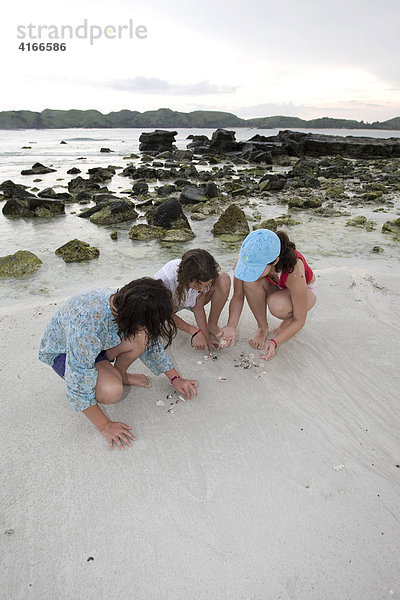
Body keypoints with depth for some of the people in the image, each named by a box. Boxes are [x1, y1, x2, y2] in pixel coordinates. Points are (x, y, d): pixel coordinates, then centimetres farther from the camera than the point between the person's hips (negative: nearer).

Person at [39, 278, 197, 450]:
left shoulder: (129, 305, -22)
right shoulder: (87, 324, -42)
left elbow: (152, 344, -3)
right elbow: (79, 385, -32)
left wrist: (175, 379, -1)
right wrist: (105, 427, -23)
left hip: (99, 343, 6)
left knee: (143, 338, -21)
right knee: (111, 391, -32)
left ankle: (120, 375, 4)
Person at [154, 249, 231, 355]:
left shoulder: (203, 279, -31)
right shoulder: (165, 278, -41)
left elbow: (198, 307, -19)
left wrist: (207, 337, -23)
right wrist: (194, 332, -31)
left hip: (190, 302, 2)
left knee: (224, 279, -24)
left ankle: (212, 325, -8)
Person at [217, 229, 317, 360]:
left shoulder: (294, 271, -40)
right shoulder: (245, 259, -32)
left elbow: (300, 320, -29)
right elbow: (237, 296, -16)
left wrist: (275, 342, -40)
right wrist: (231, 326, -30)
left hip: (305, 290, -4)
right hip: (275, 288, 4)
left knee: (276, 305, -38)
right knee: (251, 281, -31)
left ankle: (289, 319, -1)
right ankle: (262, 327, -9)